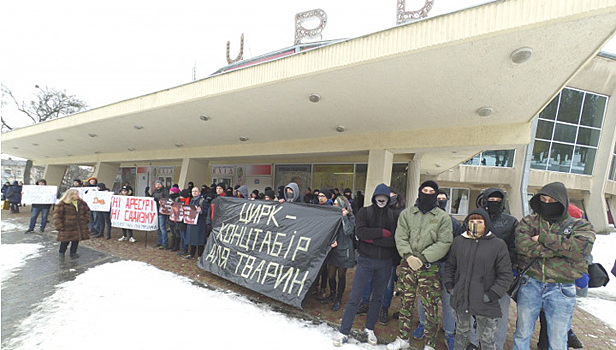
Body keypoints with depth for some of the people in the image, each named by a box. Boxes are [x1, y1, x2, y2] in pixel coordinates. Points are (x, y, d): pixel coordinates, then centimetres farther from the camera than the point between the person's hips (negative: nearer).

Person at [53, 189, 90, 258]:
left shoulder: (81, 203, 7)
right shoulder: (62, 204, -8)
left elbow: (87, 211, 21)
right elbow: (56, 215, -7)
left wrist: (86, 219, 12)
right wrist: (59, 226, -12)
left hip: (79, 226, 4)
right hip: (67, 227, -4)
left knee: (76, 240, 8)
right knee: (65, 241, 2)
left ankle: (73, 253, 24)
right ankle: (61, 253, 26)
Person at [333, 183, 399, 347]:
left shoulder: (393, 216, 2)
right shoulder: (364, 212, -2)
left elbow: (394, 240, -10)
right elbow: (360, 232, -18)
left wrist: (372, 239, -15)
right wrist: (382, 232, -15)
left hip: (385, 263, 2)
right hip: (366, 260, -2)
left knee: (378, 297, 16)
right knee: (354, 297, 0)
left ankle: (369, 329, 35)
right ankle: (343, 332, 13)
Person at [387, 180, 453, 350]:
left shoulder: (443, 217, 1)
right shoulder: (406, 213, 6)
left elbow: (444, 243, -6)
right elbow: (400, 237, 1)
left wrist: (423, 258, -14)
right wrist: (408, 255, -14)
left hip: (430, 267, -2)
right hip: (408, 264, 2)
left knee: (430, 307, 3)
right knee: (406, 303, 13)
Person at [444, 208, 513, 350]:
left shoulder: (498, 244, -5)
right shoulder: (458, 241, 4)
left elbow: (505, 274, -4)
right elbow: (450, 265, 13)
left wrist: (492, 295, -10)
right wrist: (449, 286, 5)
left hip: (485, 302, -3)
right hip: (461, 299, 3)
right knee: (461, 332, 21)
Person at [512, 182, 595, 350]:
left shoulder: (580, 225, 2)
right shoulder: (529, 221, 3)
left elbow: (583, 247, -19)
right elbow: (521, 244, -16)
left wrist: (544, 239, -18)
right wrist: (559, 249, -18)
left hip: (561, 290, 0)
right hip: (530, 284, 0)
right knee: (522, 334, 15)